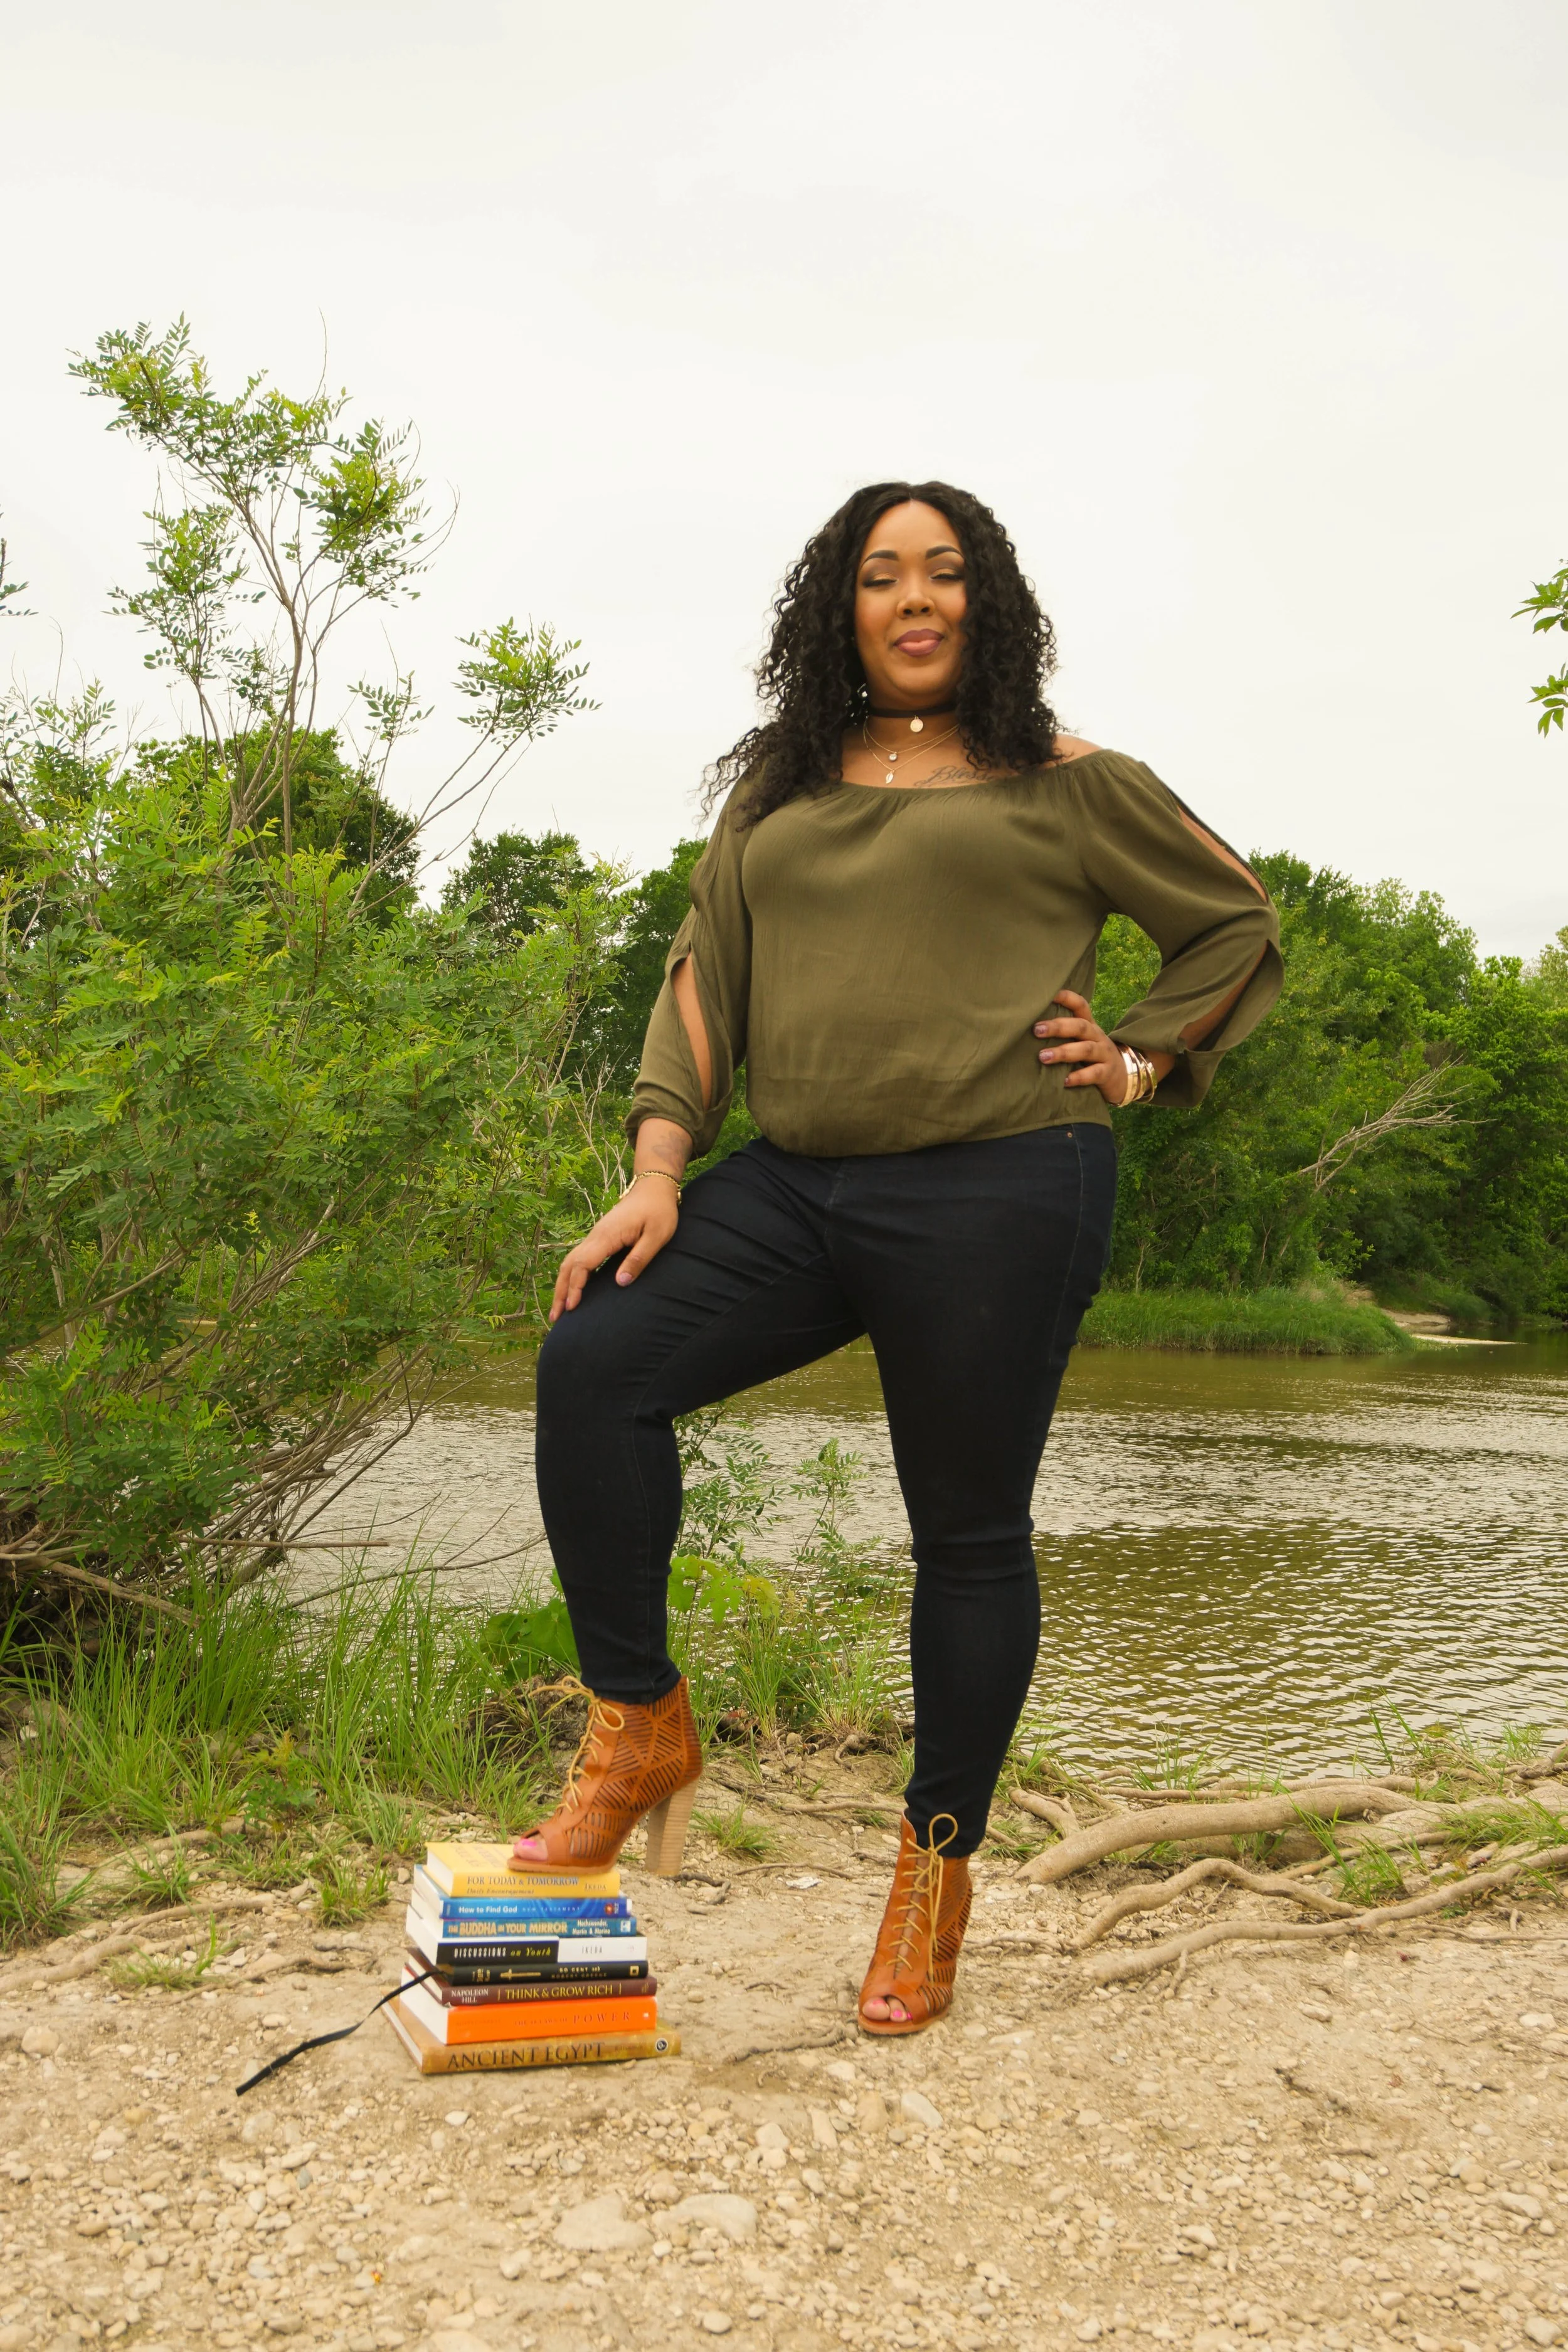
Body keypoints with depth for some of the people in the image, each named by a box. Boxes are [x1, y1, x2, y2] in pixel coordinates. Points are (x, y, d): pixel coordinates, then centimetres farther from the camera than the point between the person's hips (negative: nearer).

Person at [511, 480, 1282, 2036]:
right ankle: (640, 1729, -2)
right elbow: (704, 978, 11)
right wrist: (658, 1171, -1)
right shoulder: (776, 792, 17)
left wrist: (1137, 1062, 3)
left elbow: (1238, 923, 15)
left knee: (968, 1533, 3)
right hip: (792, 1189, 4)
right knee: (593, 1362, -16)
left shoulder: (1064, 783, 7)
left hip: (997, 1197, -3)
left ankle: (938, 1864, 22)